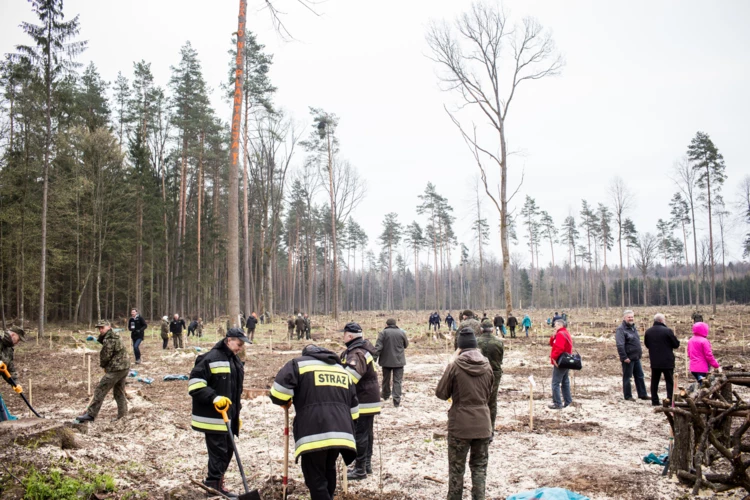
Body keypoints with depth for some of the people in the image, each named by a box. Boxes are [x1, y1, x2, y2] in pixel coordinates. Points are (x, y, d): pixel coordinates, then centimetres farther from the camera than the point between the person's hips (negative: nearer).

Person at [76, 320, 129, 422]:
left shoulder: (108, 339, -15)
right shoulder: (116, 336, 17)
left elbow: (105, 356, -11)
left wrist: (103, 365, 4)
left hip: (115, 369, -10)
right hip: (124, 368, 10)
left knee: (100, 390, -4)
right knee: (119, 393, 16)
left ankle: (90, 414, -2)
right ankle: (123, 416, 17)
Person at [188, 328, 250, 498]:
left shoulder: (235, 361, 13)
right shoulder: (211, 358, -15)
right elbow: (195, 383, -20)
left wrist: (237, 414, 24)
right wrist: (214, 398, -27)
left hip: (229, 416, 9)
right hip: (213, 416, -9)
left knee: (228, 450, 15)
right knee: (218, 450, -2)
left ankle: (214, 480, 31)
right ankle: (215, 482, 14)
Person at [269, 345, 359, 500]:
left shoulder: (298, 364, 8)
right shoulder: (341, 369, 25)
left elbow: (279, 390, -6)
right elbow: (353, 407, 25)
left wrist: (285, 402, 14)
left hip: (314, 433, -6)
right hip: (341, 432, 6)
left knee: (316, 479, 1)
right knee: (328, 473, 26)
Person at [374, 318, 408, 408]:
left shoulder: (383, 333, -8)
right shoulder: (402, 333, -3)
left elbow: (378, 347, -13)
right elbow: (406, 345, 11)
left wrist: (374, 358, -11)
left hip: (386, 360, 0)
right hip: (398, 361, 0)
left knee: (386, 379, 20)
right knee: (397, 381, 2)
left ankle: (385, 395, 39)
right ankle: (396, 400, -4)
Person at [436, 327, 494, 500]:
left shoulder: (455, 366, -14)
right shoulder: (487, 366, -1)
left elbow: (441, 393, -6)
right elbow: (488, 394, 11)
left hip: (460, 424, -3)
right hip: (482, 424, 3)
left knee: (456, 468, 10)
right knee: (479, 466, 14)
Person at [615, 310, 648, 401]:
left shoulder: (634, 327, 14)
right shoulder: (621, 329, -15)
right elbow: (620, 345, -22)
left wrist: (640, 352, 19)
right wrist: (624, 357, -24)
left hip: (636, 357, 9)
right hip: (628, 358, -9)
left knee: (640, 376, 13)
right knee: (627, 377, 1)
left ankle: (642, 394, 22)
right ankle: (628, 396, 9)